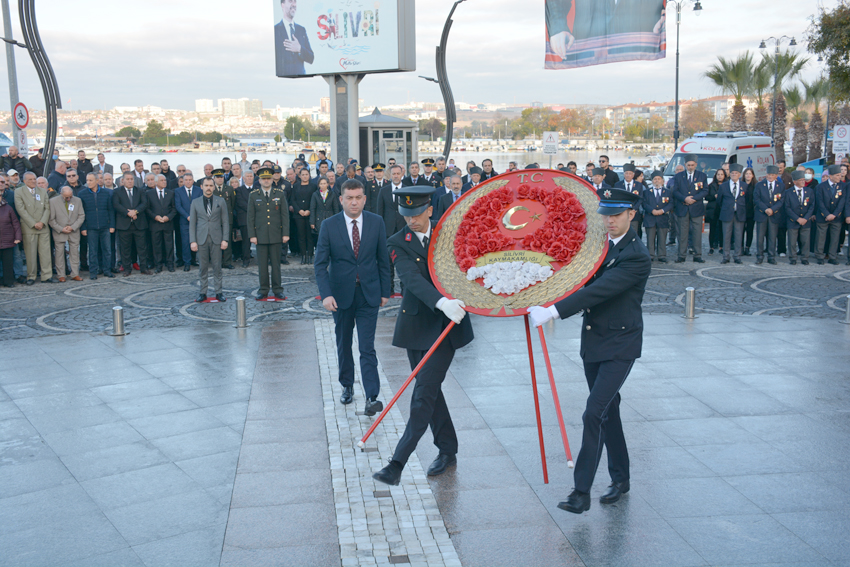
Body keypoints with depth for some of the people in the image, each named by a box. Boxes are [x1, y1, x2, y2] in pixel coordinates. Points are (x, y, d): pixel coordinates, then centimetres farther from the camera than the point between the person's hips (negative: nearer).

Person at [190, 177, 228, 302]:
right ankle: (203, 292, 10)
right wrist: (193, 241, -2)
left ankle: (219, 292, 9)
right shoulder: (195, 202, 8)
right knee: (203, 267, 4)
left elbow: (225, 221, 5)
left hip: (216, 239, 0)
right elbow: (192, 223, 6)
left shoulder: (220, 201, 6)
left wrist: (225, 239, -4)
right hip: (201, 239, 1)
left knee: (217, 266, 2)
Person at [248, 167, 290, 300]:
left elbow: (285, 215, 4)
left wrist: (285, 234, -3)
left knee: (276, 264, 4)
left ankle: (277, 289, 12)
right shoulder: (253, 195, 5)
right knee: (262, 264, 4)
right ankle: (263, 290, 12)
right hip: (260, 236, 0)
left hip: (276, 235, 0)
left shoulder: (280, 194, 6)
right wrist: (252, 235, -3)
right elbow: (250, 217, 4)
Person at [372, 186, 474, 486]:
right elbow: (413, 278, -22)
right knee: (429, 391, 11)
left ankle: (397, 464, -11)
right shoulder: (398, 243, -5)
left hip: (447, 325, -1)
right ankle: (447, 451, 30)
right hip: (417, 323, 1)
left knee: (424, 393, -9)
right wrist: (442, 302, -38)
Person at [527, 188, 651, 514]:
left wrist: (553, 312, -34)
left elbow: (599, 290, -28)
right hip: (593, 342, 8)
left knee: (594, 413, -14)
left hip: (619, 346, -8)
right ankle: (620, 478, 32)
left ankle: (581, 492, -9)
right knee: (608, 411, 17)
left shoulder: (637, 257, -19)